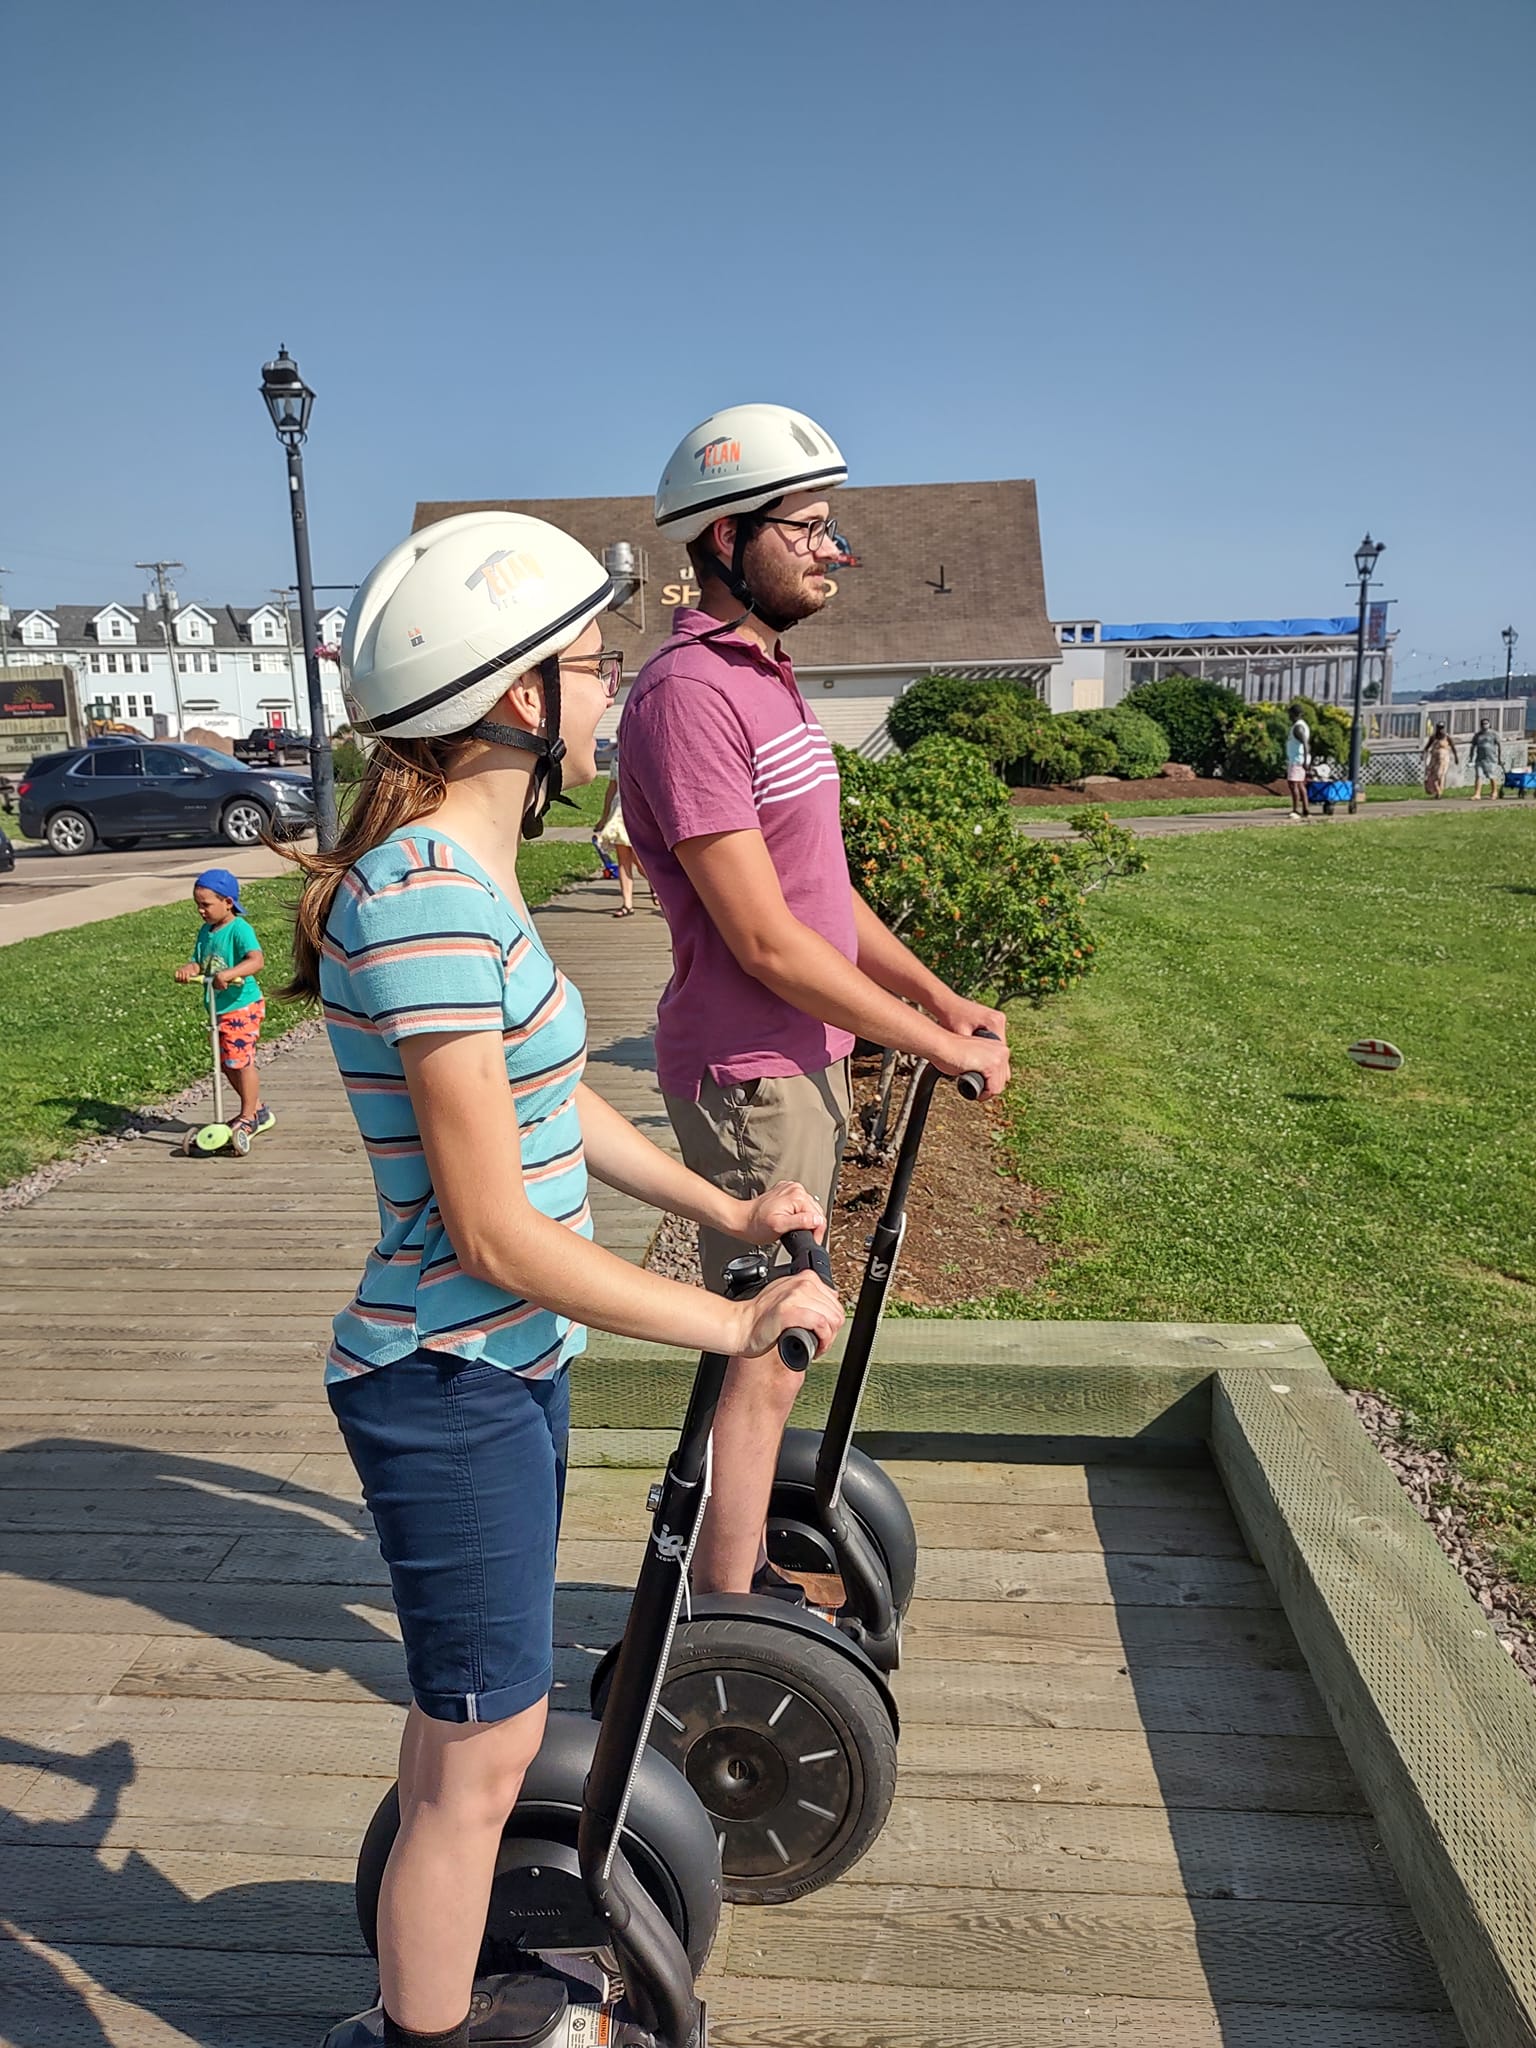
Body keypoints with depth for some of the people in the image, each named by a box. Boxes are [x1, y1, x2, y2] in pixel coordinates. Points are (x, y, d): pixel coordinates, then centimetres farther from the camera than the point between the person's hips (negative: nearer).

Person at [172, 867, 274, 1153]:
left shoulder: (239, 929, -15)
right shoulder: (207, 931, 10)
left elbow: (257, 960, -29)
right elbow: (198, 962, 7)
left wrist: (228, 974, -43)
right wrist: (188, 969, -16)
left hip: (242, 1005, -9)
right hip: (220, 1008, 9)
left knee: (241, 1061, -6)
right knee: (228, 1065, 14)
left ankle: (248, 1118, 5)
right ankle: (258, 1109, 29)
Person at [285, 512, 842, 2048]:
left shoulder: (459, 876, 5)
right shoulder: (425, 900, -26)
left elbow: (555, 1109, 16)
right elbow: (496, 1232, -26)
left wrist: (724, 1212, 16)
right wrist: (735, 1326, -18)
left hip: (505, 1363, 10)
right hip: (452, 1387, -10)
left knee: (471, 1723, 27)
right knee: (479, 1758, 10)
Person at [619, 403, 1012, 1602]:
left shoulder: (764, 679, 14)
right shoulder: (690, 692, -19)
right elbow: (764, 939, -23)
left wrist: (939, 994, 8)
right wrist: (937, 1043, -17)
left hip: (805, 1055, 10)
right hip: (752, 1073, -10)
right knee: (761, 1360, 1)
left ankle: (739, 1564, 36)